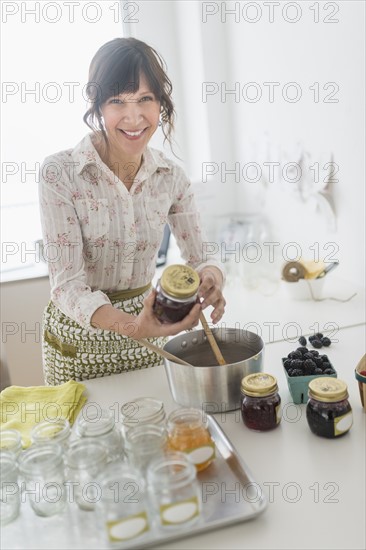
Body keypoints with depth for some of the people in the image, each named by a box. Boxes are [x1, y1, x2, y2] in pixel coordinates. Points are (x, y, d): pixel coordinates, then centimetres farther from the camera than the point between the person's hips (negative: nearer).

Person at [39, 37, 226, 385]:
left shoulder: (171, 177, -6)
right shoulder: (59, 173, -19)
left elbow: (198, 258, -3)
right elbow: (67, 285, -22)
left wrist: (211, 276, -28)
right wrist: (130, 326, -40)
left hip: (148, 325, 4)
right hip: (80, 337, -3)